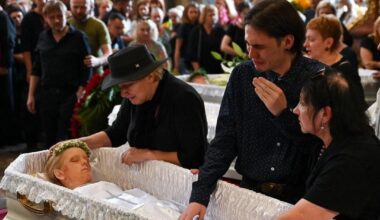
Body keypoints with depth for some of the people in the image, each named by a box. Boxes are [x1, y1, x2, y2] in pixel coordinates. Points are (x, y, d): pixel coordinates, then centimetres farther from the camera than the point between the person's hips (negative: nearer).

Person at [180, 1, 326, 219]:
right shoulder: (242, 75, 0)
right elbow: (224, 140, 0)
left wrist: (283, 114, -19)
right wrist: (200, 195, -10)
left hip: (301, 195, -2)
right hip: (252, 190, 3)